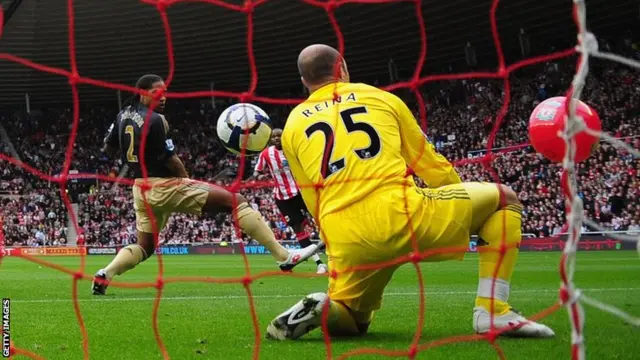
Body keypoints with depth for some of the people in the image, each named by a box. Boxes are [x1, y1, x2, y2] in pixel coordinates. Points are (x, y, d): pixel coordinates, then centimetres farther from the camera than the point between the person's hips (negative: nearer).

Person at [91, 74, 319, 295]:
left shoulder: (123, 116, 8)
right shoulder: (154, 120, -17)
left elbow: (107, 148, 20)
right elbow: (170, 160, -15)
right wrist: (187, 181, 2)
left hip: (141, 190, 8)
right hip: (164, 186, -8)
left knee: (144, 247, 24)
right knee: (235, 201, -6)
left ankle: (104, 275, -1)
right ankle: (284, 256, -10)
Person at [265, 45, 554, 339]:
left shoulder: (292, 127, 20)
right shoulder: (380, 97, 18)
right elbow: (431, 164, 24)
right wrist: (467, 210, 38)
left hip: (346, 239, 3)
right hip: (400, 213, -3)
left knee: (350, 322, 29)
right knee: (504, 198, 18)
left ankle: (323, 307, -8)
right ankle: (493, 313, 5)